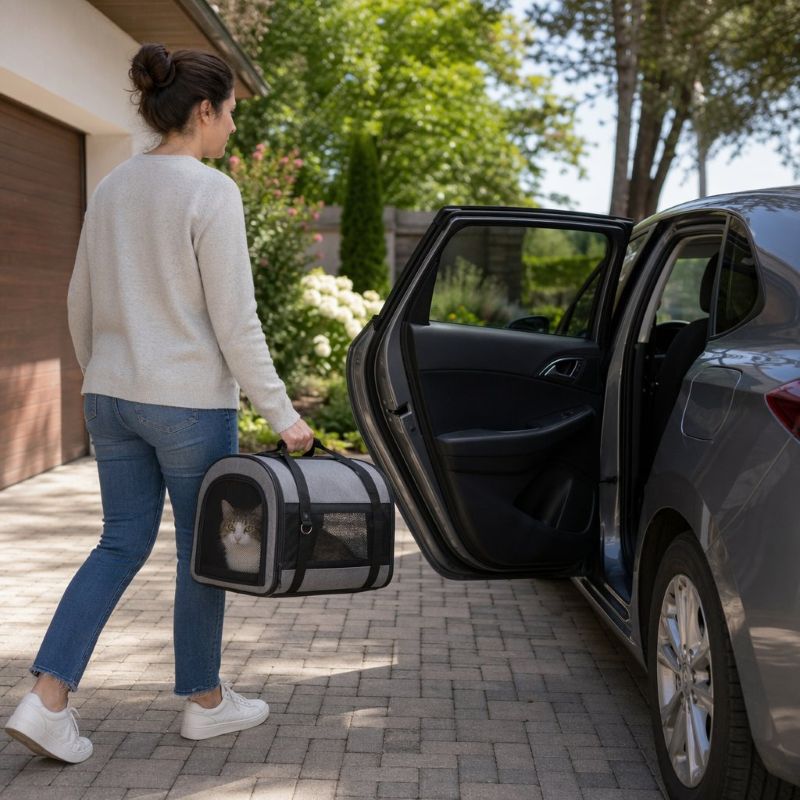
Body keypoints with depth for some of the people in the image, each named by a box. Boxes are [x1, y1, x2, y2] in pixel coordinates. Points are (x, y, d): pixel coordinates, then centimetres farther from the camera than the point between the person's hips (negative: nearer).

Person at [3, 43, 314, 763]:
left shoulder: (112, 188, 8)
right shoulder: (211, 192, -13)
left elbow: (81, 305, 13)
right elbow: (235, 323, -15)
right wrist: (282, 414, -9)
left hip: (112, 398, 7)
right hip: (191, 400, -7)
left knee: (123, 542, 14)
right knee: (204, 550, 10)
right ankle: (205, 701, 25)